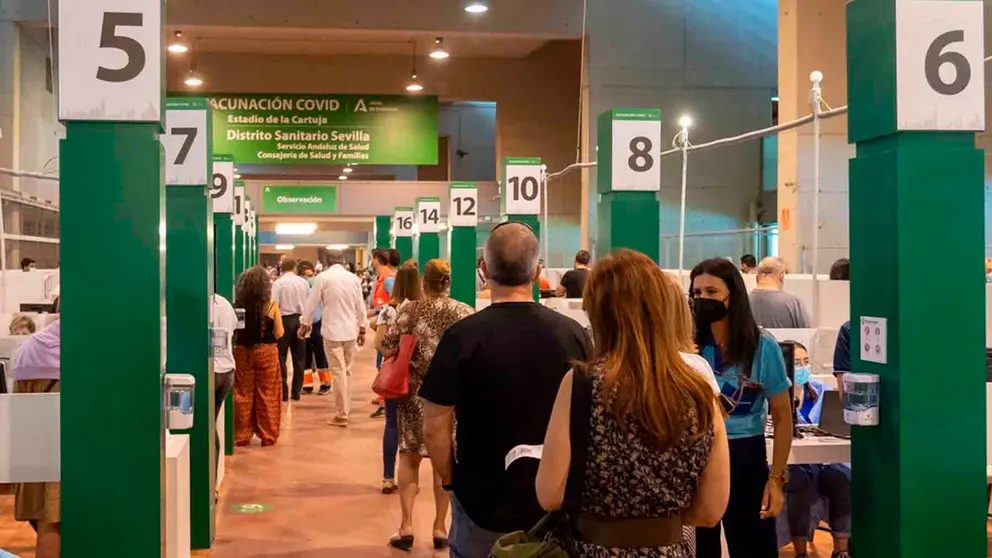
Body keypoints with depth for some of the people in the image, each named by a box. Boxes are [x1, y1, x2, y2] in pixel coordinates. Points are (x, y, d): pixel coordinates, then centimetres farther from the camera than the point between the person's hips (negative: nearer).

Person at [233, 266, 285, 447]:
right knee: (267, 395, 7)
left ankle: (241, 435, 16)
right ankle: (268, 436, 13)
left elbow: (232, 330, -1)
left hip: (242, 352, 2)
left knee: (243, 394, 10)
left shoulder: (238, 305, -6)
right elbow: (279, 333, -7)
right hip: (266, 352, -1)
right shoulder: (271, 306, -10)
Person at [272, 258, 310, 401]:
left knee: (281, 357, 4)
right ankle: (296, 391, 13)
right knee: (299, 357, 10)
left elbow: (274, 304, -13)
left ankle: (283, 392, 2)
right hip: (300, 320, 4)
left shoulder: (278, 283, -9)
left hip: (285, 320, -4)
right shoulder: (304, 282, 3)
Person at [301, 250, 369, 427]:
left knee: (338, 372, -3)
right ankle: (346, 408, 24)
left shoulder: (322, 278, -8)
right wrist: (362, 329, 18)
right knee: (346, 370, 16)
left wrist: (306, 323, 14)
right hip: (351, 330, 4)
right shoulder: (354, 278, 3)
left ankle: (342, 415, -2)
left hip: (332, 330, -4)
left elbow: (312, 303, -2)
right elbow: (360, 306, 8)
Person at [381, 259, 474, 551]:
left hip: (415, 392, 0)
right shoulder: (464, 312, -4)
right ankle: (439, 528, 15)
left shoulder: (409, 311, -3)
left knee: (410, 456, 11)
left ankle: (406, 526, 7)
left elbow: (387, 346, -7)